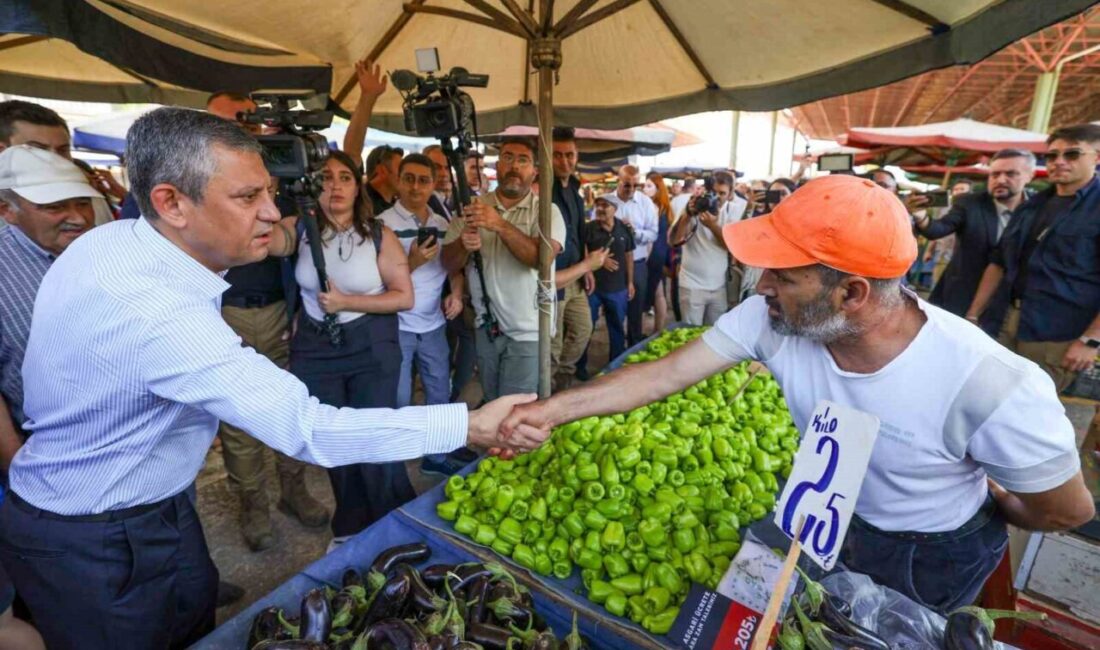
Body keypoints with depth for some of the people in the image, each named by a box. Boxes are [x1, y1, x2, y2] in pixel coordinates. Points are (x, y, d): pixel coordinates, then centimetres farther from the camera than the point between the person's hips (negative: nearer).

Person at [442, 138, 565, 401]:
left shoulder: (546, 211, -6)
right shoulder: (472, 207, 2)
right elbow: (448, 263, -1)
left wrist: (500, 224, -32)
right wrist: (464, 243, -23)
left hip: (527, 332, -3)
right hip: (485, 327, 3)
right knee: (491, 405, 20)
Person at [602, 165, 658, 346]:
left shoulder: (646, 202, -1)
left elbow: (653, 234, -3)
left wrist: (635, 231, -22)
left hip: (637, 264, 1)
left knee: (635, 310, 11)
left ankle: (635, 346, 28)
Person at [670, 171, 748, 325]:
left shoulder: (734, 211, -1)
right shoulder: (694, 206, -7)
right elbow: (674, 240, -16)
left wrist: (712, 225, -26)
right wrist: (688, 215, -29)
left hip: (720, 286, 3)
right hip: (692, 285, -2)